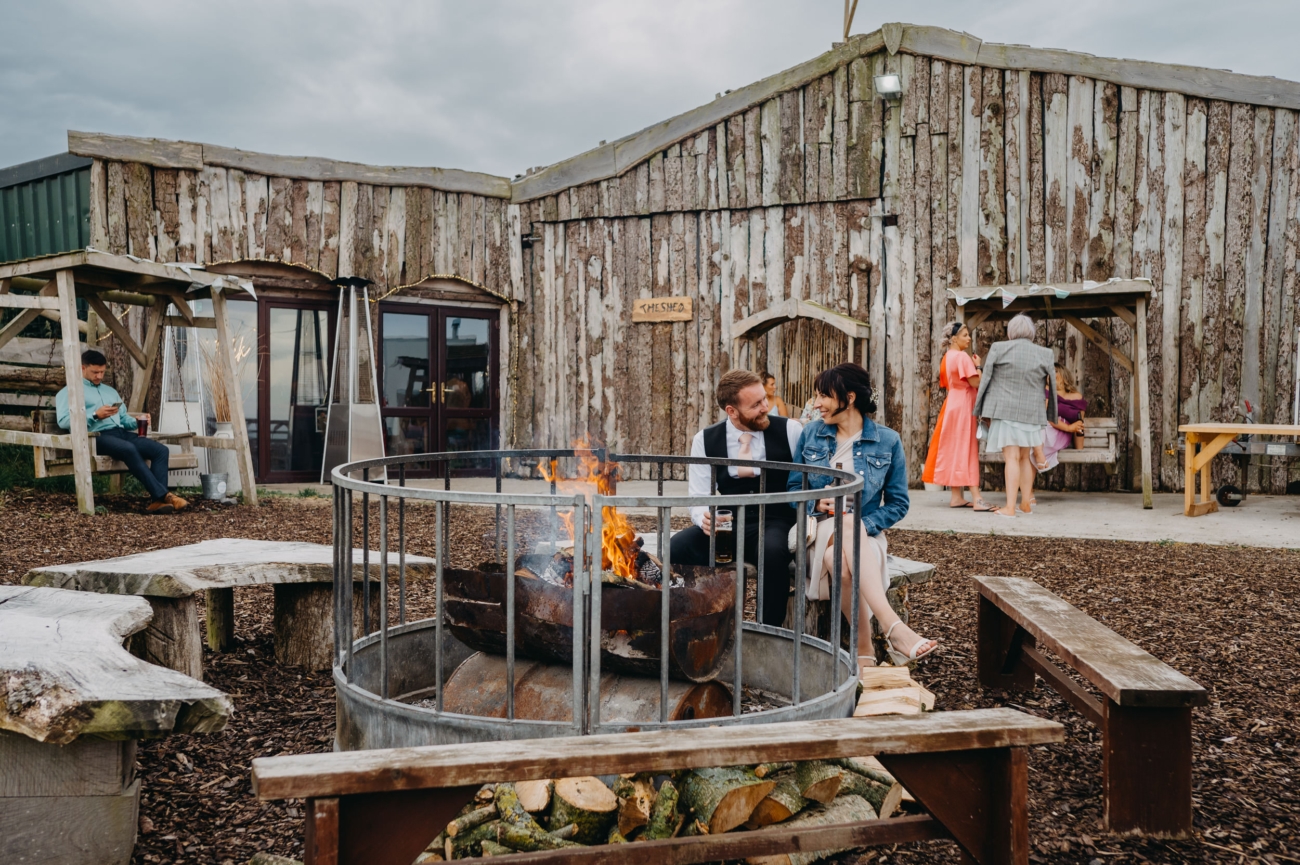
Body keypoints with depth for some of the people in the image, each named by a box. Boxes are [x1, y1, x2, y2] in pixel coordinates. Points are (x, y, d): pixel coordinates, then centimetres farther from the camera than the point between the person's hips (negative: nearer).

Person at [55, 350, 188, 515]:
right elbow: (63, 420, -4)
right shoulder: (69, 392, 13)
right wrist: (95, 415, -13)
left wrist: (137, 421, 4)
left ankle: (157, 500, -32)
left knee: (161, 450, -20)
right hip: (97, 436, -7)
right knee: (129, 449, -38)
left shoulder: (111, 391, 33)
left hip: (121, 432, 7)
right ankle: (163, 495, -40)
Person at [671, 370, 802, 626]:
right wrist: (704, 518, -23)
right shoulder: (705, 440, 2)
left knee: (773, 550, -37)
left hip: (775, 525, -2)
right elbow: (699, 500, 1)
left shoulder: (790, 430, -2)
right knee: (676, 547, -25)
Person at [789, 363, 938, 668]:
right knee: (848, 520, -37)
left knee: (842, 562, -38)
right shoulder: (811, 433, 7)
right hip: (818, 531, 0)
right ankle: (892, 627, -46)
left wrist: (865, 525, -13)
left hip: (865, 535, 0)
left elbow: (898, 504, 3)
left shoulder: (887, 441, 2)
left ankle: (864, 650, -32)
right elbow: (793, 488, 10)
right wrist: (816, 503, -12)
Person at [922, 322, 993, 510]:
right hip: (963, 406, -9)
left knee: (953, 450, 8)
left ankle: (956, 497, 11)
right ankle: (977, 499, -11)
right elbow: (976, 383, -19)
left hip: (951, 405, 9)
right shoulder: (962, 357, -14)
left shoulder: (946, 358, 13)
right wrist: (978, 366, -5)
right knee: (966, 451, -10)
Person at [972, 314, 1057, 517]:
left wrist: (983, 411, 7)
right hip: (1031, 412, 2)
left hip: (1004, 409, -2)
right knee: (1025, 457, 14)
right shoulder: (1045, 354, 3)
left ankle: (1010, 507, -9)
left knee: (1012, 457, -4)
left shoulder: (998, 348, -3)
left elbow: (985, 380, -1)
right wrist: (1049, 414, 19)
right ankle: (1026, 503, 19)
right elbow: (1052, 386, 9)